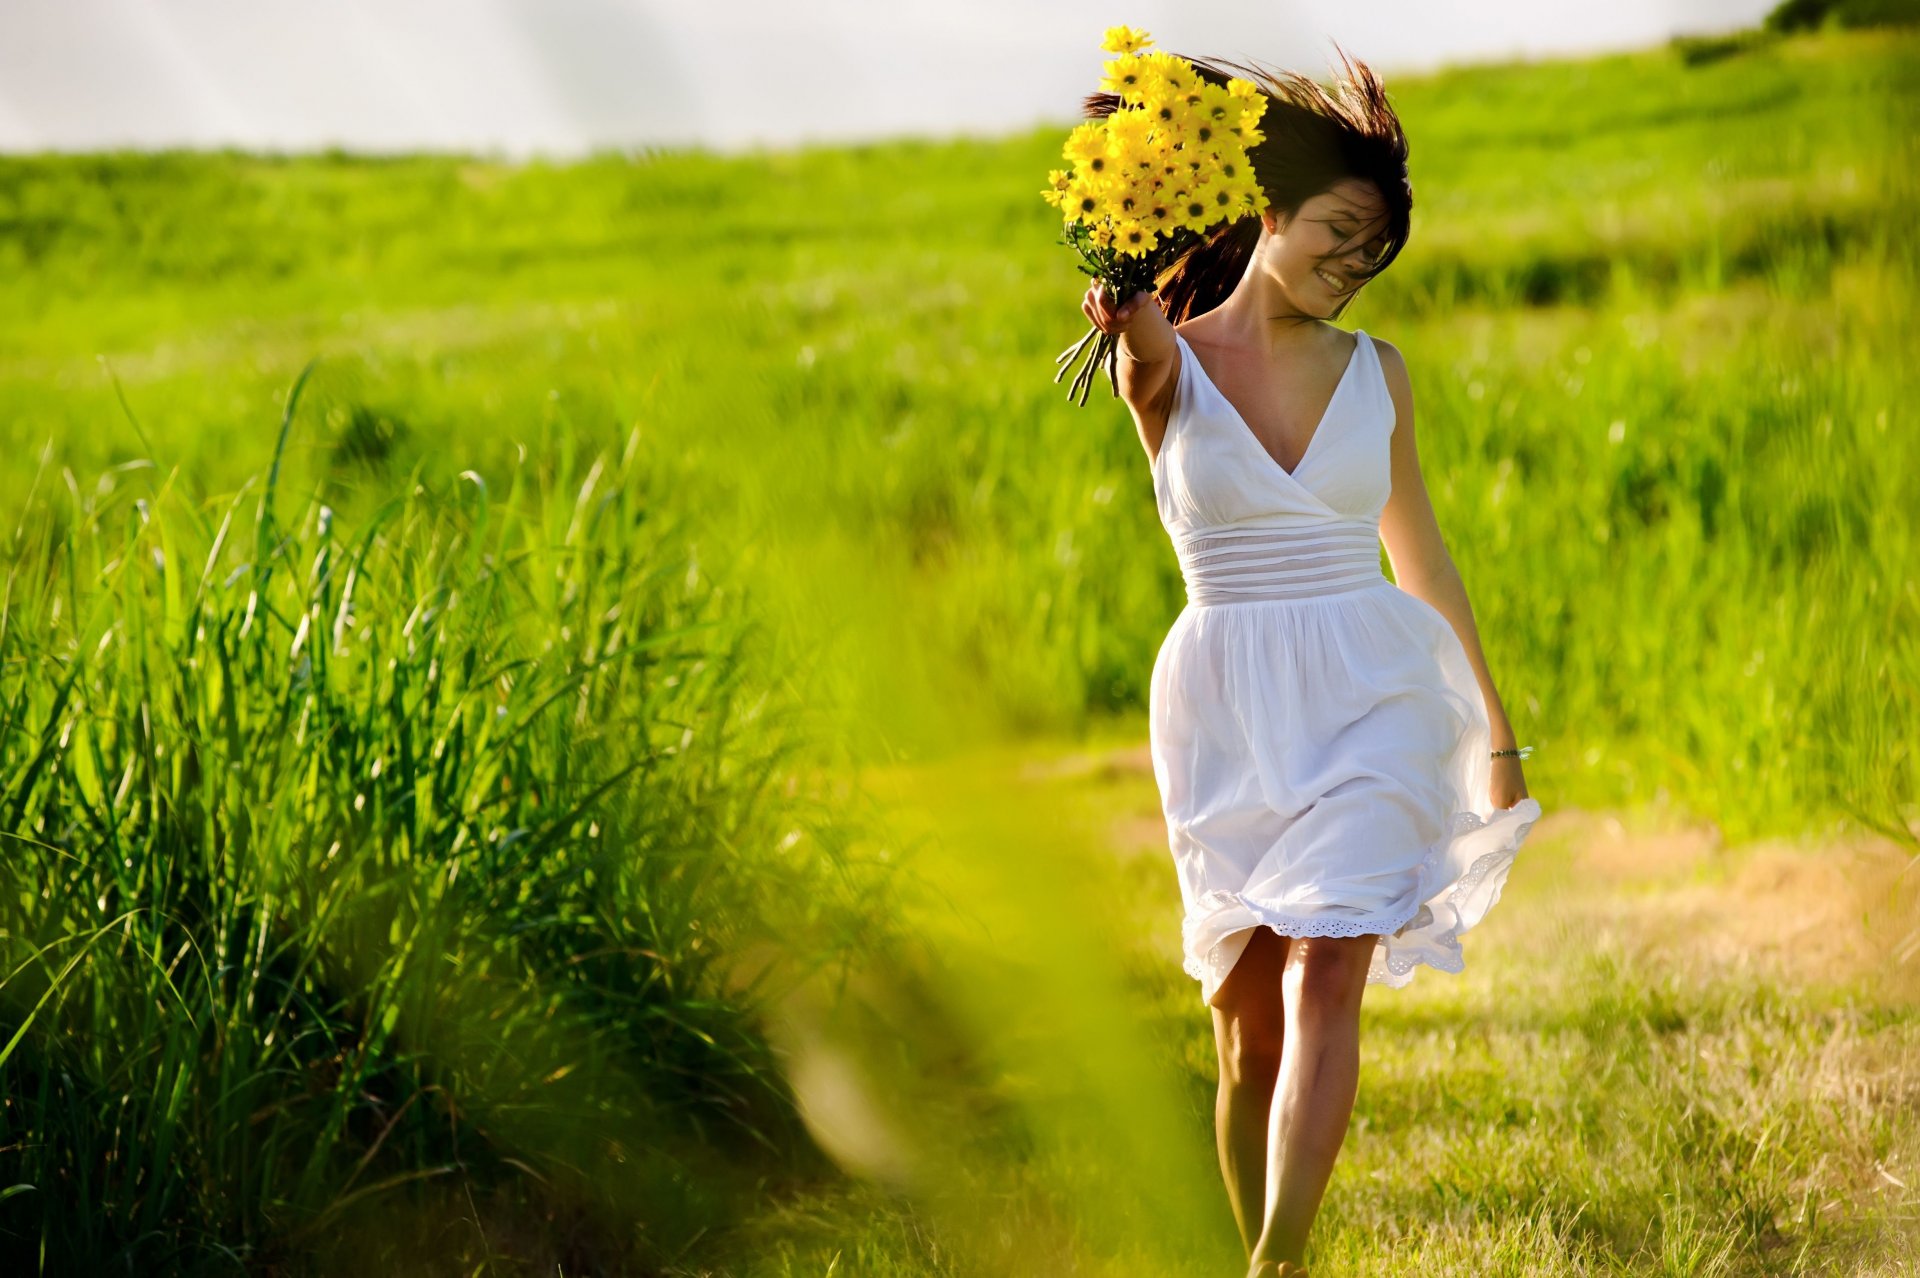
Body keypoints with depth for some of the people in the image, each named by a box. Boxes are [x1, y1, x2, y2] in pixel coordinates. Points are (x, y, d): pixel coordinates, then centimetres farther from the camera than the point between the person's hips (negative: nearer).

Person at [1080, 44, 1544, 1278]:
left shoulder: (1376, 372, 9)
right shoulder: (1169, 368, 2)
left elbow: (1422, 557, 17)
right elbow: (1150, 343, -25)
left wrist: (1496, 729, 22)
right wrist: (1131, 310, -51)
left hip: (1366, 701, 0)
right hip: (1224, 713, 0)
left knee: (1325, 975, -18)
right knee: (1249, 1020, 3)